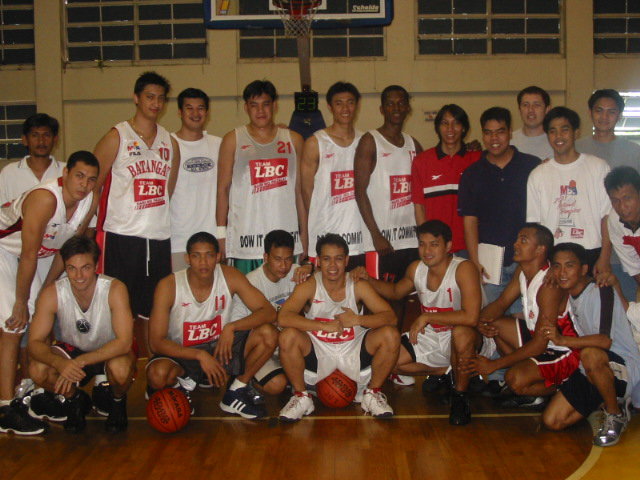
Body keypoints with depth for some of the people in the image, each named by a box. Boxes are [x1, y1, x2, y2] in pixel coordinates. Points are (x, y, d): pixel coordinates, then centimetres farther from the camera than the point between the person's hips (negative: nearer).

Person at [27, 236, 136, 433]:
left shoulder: (114, 289, -27)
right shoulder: (51, 293, -21)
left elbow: (124, 342, -32)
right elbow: (35, 342, -22)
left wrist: (79, 362, -42)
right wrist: (59, 363, -44)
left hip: (110, 352, -2)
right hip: (71, 351, 2)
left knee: (121, 369, -37)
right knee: (38, 370, -28)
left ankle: (117, 401, 2)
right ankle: (73, 400, 6)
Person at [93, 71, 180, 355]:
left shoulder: (170, 143, 14)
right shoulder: (116, 138, -1)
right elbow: (92, 187, -1)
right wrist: (91, 230, -3)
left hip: (159, 238, 5)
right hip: (121, 236, -4)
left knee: (151, 313, 10)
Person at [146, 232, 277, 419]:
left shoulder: (229, 276, -12)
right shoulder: (169, 286, -19)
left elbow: (269, 312, -14)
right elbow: (156, 342, -20)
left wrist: (231, 327, -29)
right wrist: (200, 355, -31)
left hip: (220, 347, 3)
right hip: (182, 353, -3)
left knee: (268, 334, -20)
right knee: (157, 374, -37)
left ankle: (236, 392, -3)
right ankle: (182, 383, 1)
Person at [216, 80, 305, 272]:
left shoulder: (293, 140, 11)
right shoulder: (233, 140, 5)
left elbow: (299, 189, 11)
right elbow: (223, 188, 3)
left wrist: (305, 232, 5)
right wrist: (221, 232, -4)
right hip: (245, 238, -2)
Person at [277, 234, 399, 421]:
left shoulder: (359, 286, -6)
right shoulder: (308, 287, -12)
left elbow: (390, 317, -13)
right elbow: (283, 317, -28)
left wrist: (357, 319, -30)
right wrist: (326, 326, -31)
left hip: (353, 351, 2)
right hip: (318, 352, -1)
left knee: (390, 335, -21)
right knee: (288, 336, -29)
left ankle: (372, 394, 2)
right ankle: (301, 397, -6)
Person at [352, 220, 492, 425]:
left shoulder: (464, 269, -23)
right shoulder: (416, 269, -2)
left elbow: (470, 317, -35)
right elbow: (396, 291, 21)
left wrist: (426, 317, -29)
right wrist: (368, 279, 3)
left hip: (465, 340, -7)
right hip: (430, 338, 7)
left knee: (461, 333, -41)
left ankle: (460, 396, -14)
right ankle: (445, 372, 13)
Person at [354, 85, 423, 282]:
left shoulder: (413, 144, 15)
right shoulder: (370, 141, -3)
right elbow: (360, 191, -9)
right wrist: (376, 235, -14)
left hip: (412, 239, 6)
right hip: (381, 240, -6)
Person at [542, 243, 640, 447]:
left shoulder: (601, 291, -18)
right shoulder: (567, 295, 7)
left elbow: (605, 340, -31)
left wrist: (563, 340, -30)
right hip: (590, 372, 7)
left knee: (590, 354, -40)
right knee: (552, 421, -3)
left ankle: (615, 413, -15)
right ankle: (604, 401, 17)